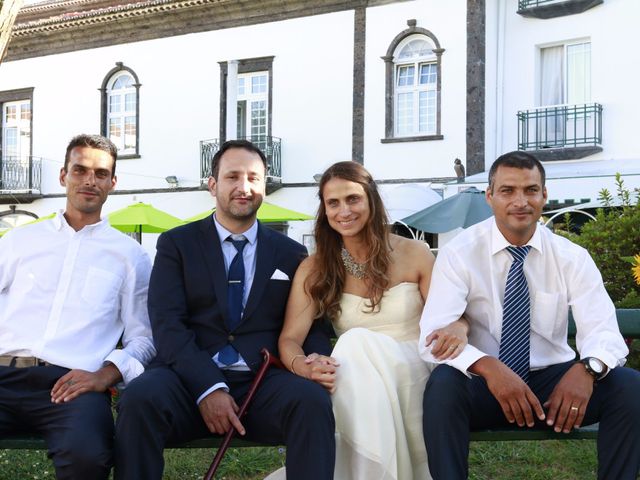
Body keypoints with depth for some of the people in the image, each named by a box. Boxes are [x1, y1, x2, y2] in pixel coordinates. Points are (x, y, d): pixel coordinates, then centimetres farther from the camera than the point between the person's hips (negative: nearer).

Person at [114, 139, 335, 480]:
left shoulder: (291, 254, 16)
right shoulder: (176, 243, 11)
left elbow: (311, 325, 12)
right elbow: (166, 323, -1)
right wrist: (208, 388, -17)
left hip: (265, 383, 1)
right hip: (192, 379, 0)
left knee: (313, 401, -32)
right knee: (140, 398, -33)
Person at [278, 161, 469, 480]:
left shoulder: (414, 255, 1)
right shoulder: (314, 269, 4)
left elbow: (451, 316, 4)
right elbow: (290, 339, -5)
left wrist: (458, 329, -22)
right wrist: (303, 366, -30)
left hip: (414, 372, -1)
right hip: (353, 382, 1)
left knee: (357, 344, -32)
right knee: (354, 347, -34)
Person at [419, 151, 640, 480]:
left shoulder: (571, 257, -2)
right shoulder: (459, 253, -9)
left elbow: (602, 329, -11)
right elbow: (433, 333, -19)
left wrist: (587, 368, -35)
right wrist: (488, 367, -38)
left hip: (554, 379, 2)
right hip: (484, 381, -2)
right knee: (443, 385, -34)